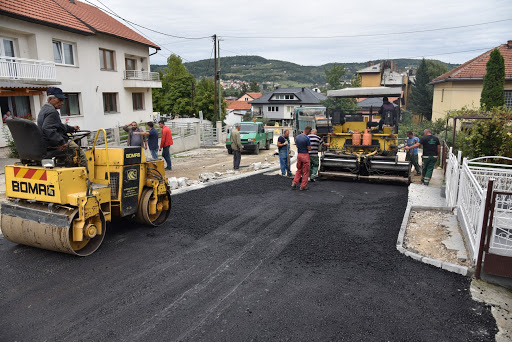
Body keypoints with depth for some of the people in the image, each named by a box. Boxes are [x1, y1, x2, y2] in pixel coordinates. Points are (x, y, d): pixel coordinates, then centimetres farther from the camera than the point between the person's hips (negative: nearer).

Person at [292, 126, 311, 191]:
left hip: (299, 154, 6)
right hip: (305, 155, -6)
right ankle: (303, 186, 9)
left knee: (299, 170, 19)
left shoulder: (297, 137, 4)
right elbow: (309, 149, -13)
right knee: (305, 171, 5)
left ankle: (294, 183, 10)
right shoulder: (307, 138, -17)